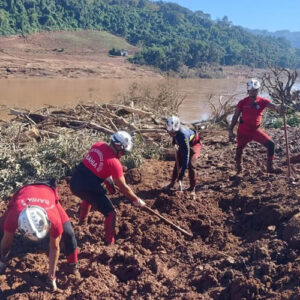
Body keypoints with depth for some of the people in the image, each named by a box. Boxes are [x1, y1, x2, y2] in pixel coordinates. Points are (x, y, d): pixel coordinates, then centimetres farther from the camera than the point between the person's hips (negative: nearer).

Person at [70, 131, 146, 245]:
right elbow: (123, 188, -5)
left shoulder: (98, 145, 3)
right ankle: (110, 243, 10)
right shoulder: (114, 163, -14)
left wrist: (108, 180, 23)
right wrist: (137, 200, 8)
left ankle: (82, 221, 59)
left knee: (87, 197, 40)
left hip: (74, 181, 8)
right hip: (88, 188, -8)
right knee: (111, 214, 6)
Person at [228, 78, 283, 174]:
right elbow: (235, 117, 1)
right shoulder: (243, 102, -5)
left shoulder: (263, 101, -4)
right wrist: (230, 131, -3)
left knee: (271, 144, -10)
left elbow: (272, 106, -23)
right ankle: (238, 169, 35)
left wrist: (278, 108, -48)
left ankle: (270, 167, 2)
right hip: (243, 131, -1)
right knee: (239, 150, 10)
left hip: (255, 130, 1)